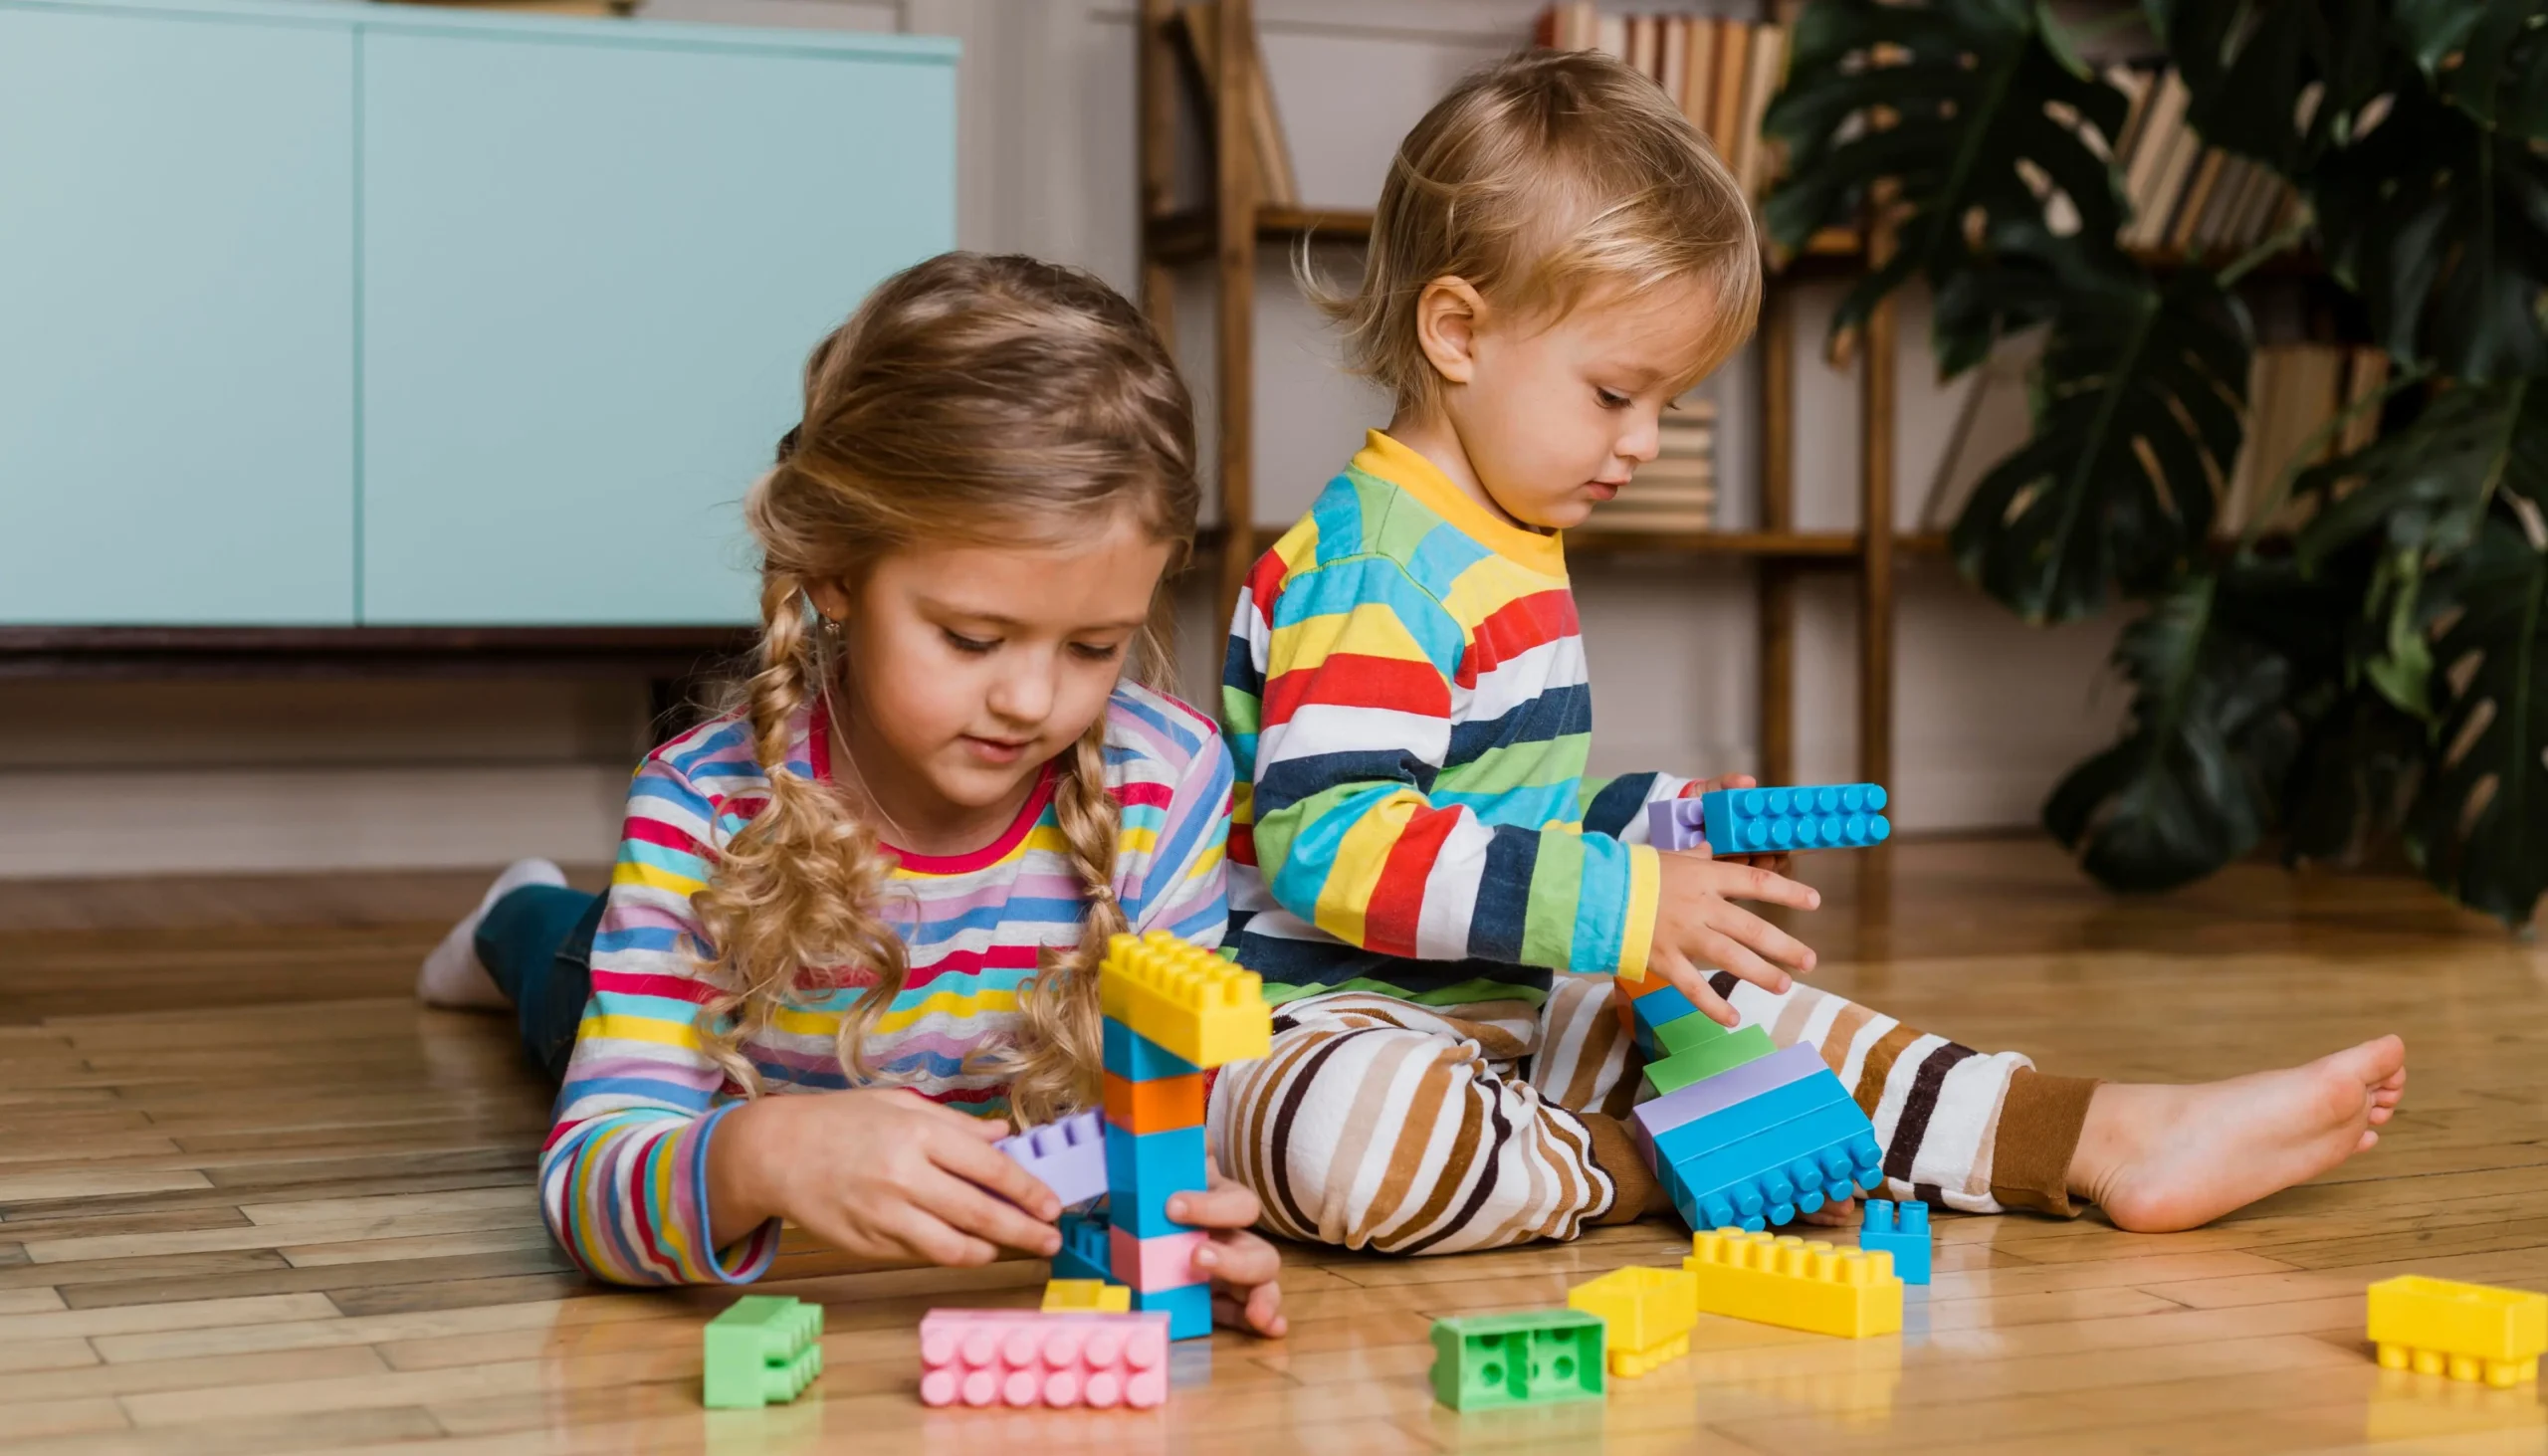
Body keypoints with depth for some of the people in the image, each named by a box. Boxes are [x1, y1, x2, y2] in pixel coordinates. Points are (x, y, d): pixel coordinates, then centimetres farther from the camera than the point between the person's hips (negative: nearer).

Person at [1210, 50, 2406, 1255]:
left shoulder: (1504, 554, 16)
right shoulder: (1367, 568, -19)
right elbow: (1329, 842, -30)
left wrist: (1657, 819, 13)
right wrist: (1623, 902, -30)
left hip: (1516, 1016, 10)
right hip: (1337, 1033, -10)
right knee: (1353, 1130, -42)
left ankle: (2112, 1141, 12)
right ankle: (1650, 1170, -21)